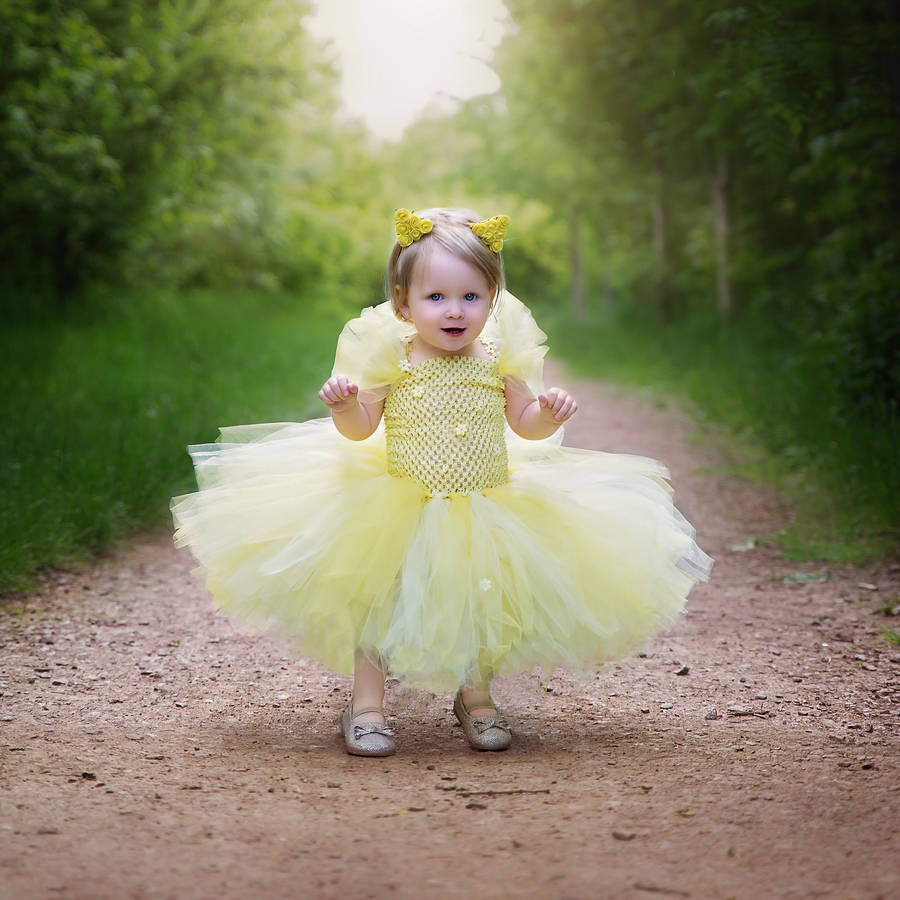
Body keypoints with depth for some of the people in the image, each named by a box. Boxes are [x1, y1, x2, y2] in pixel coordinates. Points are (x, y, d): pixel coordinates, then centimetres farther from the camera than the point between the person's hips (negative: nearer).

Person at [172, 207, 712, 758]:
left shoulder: (499, 359, -4)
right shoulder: (390, 357, -10)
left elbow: (524, 424, 8)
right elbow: (359, 428, -4)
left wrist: (549, 412, -13)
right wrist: (344, 405, -25)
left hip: (483, 514, 2)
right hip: (399, 511, -2)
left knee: (481, 607, 11)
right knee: (381, 605, 2)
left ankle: (476, 698, 33)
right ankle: (367, 706, 18)